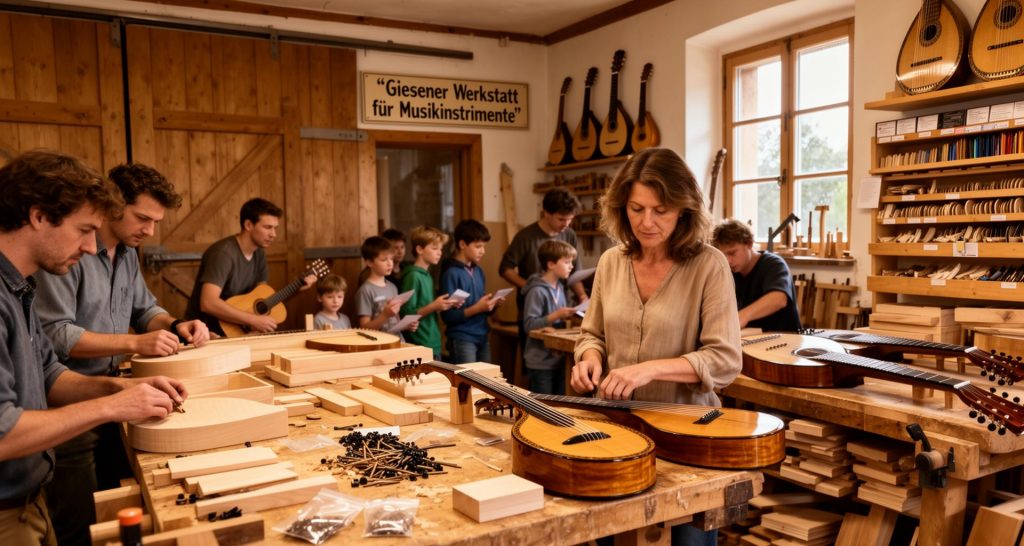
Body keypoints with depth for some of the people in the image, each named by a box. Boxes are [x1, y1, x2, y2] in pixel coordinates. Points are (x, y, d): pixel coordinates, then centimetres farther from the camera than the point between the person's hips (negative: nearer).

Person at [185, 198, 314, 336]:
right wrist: (254, 320, -28)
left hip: (235, 329, 8)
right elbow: (208, 303, -31)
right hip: (206, 332, -8)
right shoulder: (224, 253, -21)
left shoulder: (259, 253, 5)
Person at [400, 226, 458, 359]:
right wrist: (433, 306, -24)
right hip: (420, 346, -9)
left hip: (434, 343, 9)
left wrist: (446, 304, 4)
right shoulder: (413, 276, -13)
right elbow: (407, 314, -16)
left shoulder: (427, 275, 10)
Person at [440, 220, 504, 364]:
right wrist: (476, 309, -21)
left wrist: (491, 304, -1)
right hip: (462, 339, -7)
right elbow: (448, 316, -15)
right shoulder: (451, 273, -12)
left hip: (483, 336, 8)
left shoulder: (478, 271, 12)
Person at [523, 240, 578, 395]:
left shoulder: (559, 288, 8)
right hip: (540, 363, -8)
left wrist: (567, 315, 2)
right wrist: (556, 315, -25)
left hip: (558, 358, 8)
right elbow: (529, 325, -21)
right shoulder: (537, 291, -16)